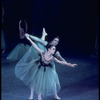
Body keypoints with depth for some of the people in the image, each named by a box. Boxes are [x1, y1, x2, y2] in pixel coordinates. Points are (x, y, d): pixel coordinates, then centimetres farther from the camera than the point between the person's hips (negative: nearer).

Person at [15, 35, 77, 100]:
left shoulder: (52, 58, -20)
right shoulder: (42, 53, -25)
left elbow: (61, 62, -16)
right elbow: (36, 47, -22)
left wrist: (69, 64, -21)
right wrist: (29, 39, -21)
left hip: (47, 71, 1)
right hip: (38, 69, -1)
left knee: (52, 82, 0)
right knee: (35, 81, 5)